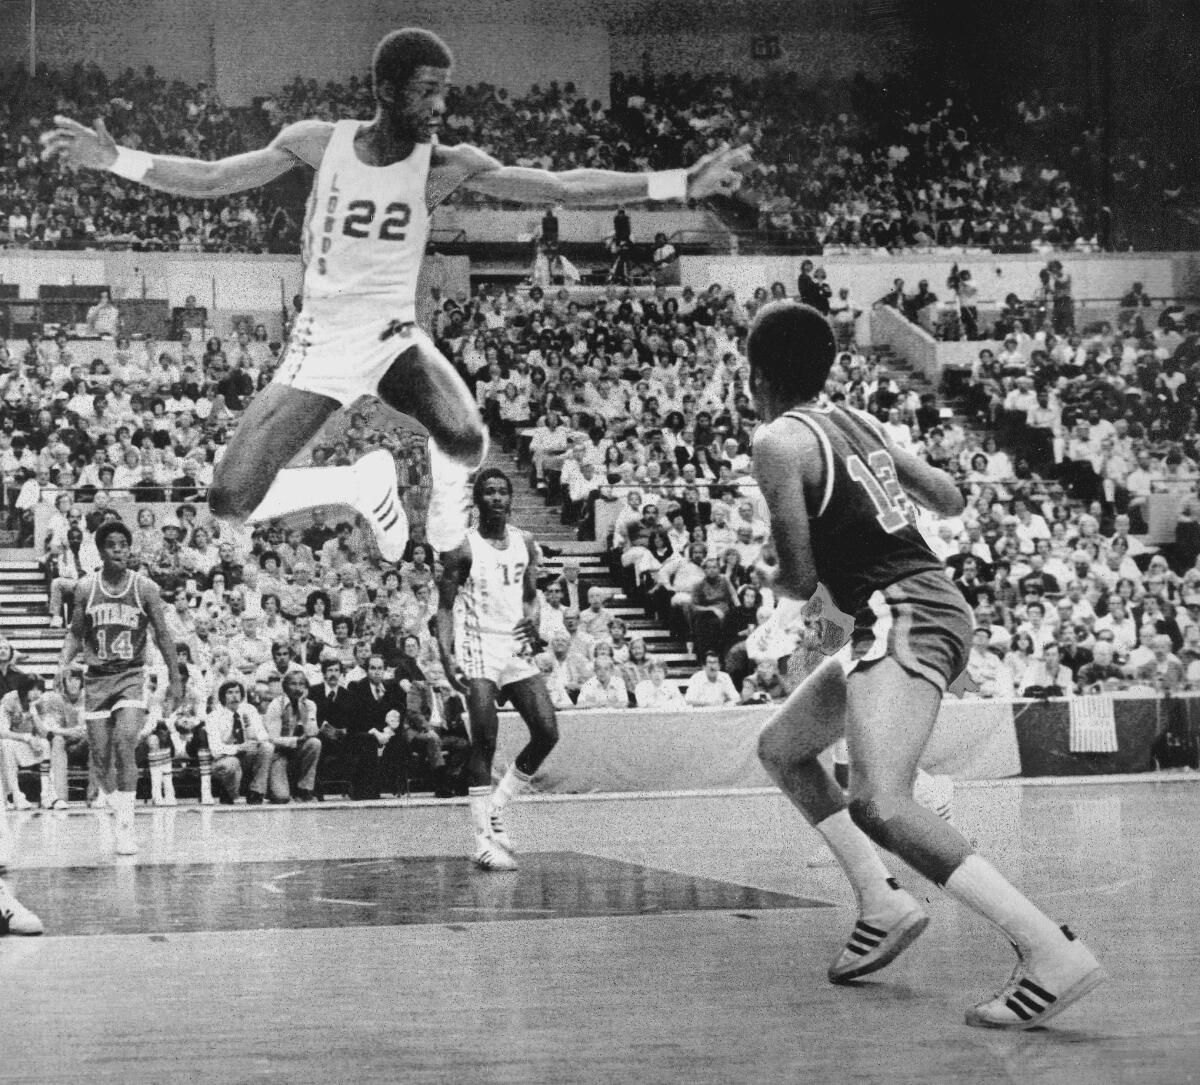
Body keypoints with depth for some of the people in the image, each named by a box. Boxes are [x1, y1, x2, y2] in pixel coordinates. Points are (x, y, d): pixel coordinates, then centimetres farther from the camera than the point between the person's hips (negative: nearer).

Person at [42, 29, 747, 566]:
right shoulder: (317, 142, -9)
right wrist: (114, 159, -15)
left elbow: (561, 188, -14)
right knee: (231, 505, -9)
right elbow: (209, 179, -3)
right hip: (321, 343, 1)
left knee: (467, 441, -33)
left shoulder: (448, 166, -10)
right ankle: (364, 485, 21)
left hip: (395, 337, -1)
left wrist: (680, 185, -20)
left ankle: (448, 489, 10)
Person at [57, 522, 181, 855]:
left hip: (131, 677, -2)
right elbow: (76, 633, 10)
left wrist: (175, 680, 3)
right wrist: (64, 663, -9)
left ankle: (125, 827, -19)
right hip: (96, 678, 2)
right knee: (99, 757, 2)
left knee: (124, 743, -22)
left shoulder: (145, 588, -4)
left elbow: (163, 635, 3)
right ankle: (117, 809, 27)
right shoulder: (85, 589, 0)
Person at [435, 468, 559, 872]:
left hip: (517, 646, 6)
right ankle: (484, 843, -11)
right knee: (484, 743, -14)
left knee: (547, 733, -4)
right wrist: (446, 657, -18)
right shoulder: (462, 548, -6)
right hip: (479, 648, -6)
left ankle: (495, 809, 13)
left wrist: (532, 617, -4)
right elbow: (445, 608, -5)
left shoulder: (525, 544, 10)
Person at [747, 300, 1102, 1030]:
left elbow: (799, 581, -9)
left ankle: (1052, 952, -33)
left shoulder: (779, 442, -8)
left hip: (901, 617, -10)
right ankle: (883, 903, 13)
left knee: (879, 806, -26)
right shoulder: (860, 424, 16)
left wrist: (771, 580, 14)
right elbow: (952, 501, 27)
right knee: (781, 748, 23)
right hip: (936, 607, 10)